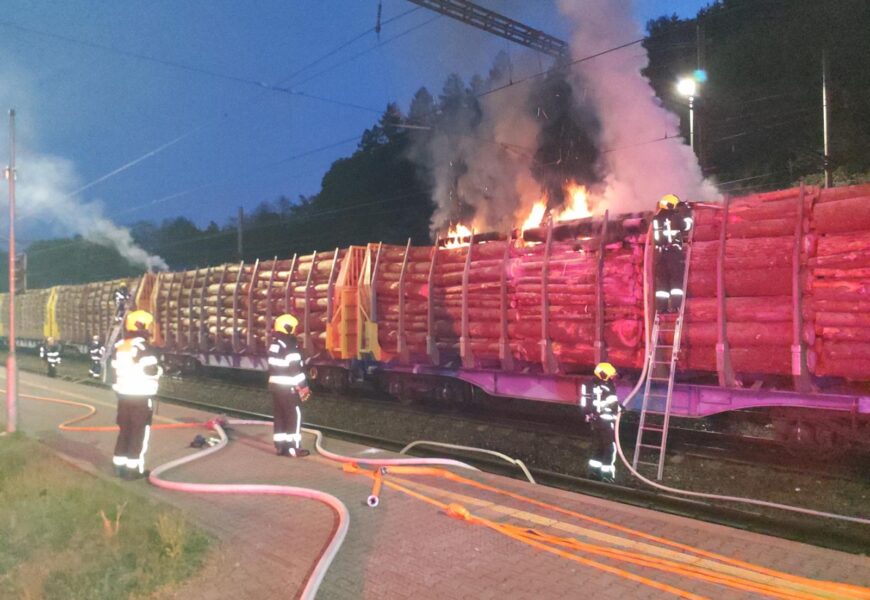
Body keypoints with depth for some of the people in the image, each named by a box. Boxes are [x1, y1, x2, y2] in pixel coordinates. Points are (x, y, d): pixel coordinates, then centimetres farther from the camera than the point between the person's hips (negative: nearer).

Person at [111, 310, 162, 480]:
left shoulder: (119, 346, 7)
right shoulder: (143, 347, -17)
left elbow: (116, 369, 12)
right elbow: (152, 372, -18)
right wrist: (159, 370, 2)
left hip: (123, 394, 7)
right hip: (141, 396, -7)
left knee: (124, 430, 16)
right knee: (139, 432, 0)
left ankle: (119, 465, 21)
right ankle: (133, 468, 2)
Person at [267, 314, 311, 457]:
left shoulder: (273, 344, 12)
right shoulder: (290, 346, -16)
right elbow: (296, 368, -18)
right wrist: (304, 386, -10)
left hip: (275, 385, 9)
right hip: (288, 387, -9)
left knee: (280, 416, 12)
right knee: (294, 416, -2)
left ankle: (280, 446, 17)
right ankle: (294, 447, -2)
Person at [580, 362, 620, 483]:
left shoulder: (591, 386, 5)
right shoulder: (606, 389, -21)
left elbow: (587, 404, 11)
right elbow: (613, 405, -18)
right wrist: (619, 408, 1)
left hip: (594, 419, 8)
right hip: (605, 420, -8)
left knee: (597, 444, 18)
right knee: (609, 447, 1)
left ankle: (595, 468, 25)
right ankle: (606, 472, 1)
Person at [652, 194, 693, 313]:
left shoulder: (656, 219, 7)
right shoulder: (674, 217, -7)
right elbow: (687, 226, 2)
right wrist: (687, 212, 15)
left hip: (660, 252, 4)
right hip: (675, 252, -4)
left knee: (661, 280, 7)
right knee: (677, 279, 2)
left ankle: (661, 306, 2)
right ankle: (675, 304, -6)